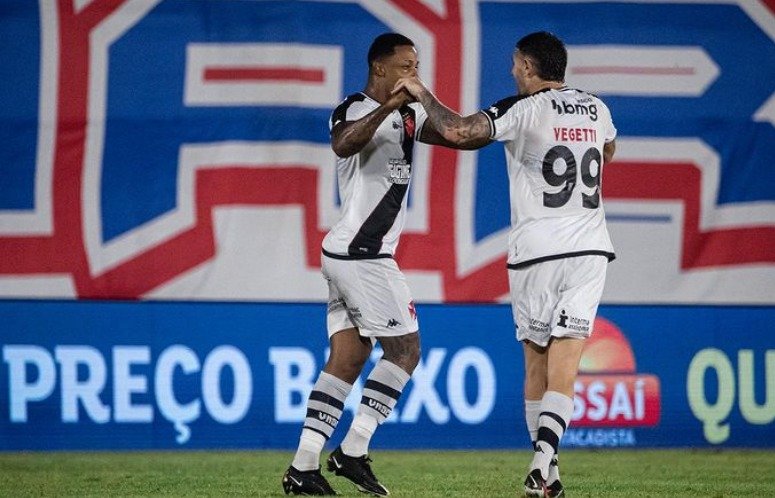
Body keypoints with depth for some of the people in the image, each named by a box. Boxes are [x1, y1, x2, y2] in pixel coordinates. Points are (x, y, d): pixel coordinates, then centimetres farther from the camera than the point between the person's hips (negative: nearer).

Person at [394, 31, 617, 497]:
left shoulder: (524, 109, -7)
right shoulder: (595, 108, 9)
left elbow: (458, 131, -19)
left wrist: (422, 93, -3)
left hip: (535, 253, -3)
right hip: (590, 249, 3)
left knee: (536, 367, 11)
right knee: (563, 373, -4)